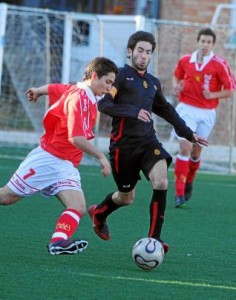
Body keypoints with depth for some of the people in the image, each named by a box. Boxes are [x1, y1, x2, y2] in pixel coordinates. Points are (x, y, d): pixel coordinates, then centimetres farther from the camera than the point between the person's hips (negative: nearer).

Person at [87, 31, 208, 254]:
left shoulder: (153, 83, 16)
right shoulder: (121, 75, -4)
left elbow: (166, 110, 31)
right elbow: (103, 104, -16)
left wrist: (188, 134, 31)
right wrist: (133, 112, -28)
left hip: (148, 141, 4)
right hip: (123, 143, -4)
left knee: (161, 182, -21)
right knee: (127, 197, 7)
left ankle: (154, 239, -16)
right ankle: (98, 213, 42)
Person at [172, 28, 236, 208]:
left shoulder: (220, 65, -8)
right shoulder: (185, 61, 0)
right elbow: (177, 76, 20)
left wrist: (212, 95, -20)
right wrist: (176, 86, -2)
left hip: (207, 113, 0)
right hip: (187, 109, 0)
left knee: (196, 152, 10)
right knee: (185, 148, -12)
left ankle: (189, 182, 37)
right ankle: (179, 193, -12)